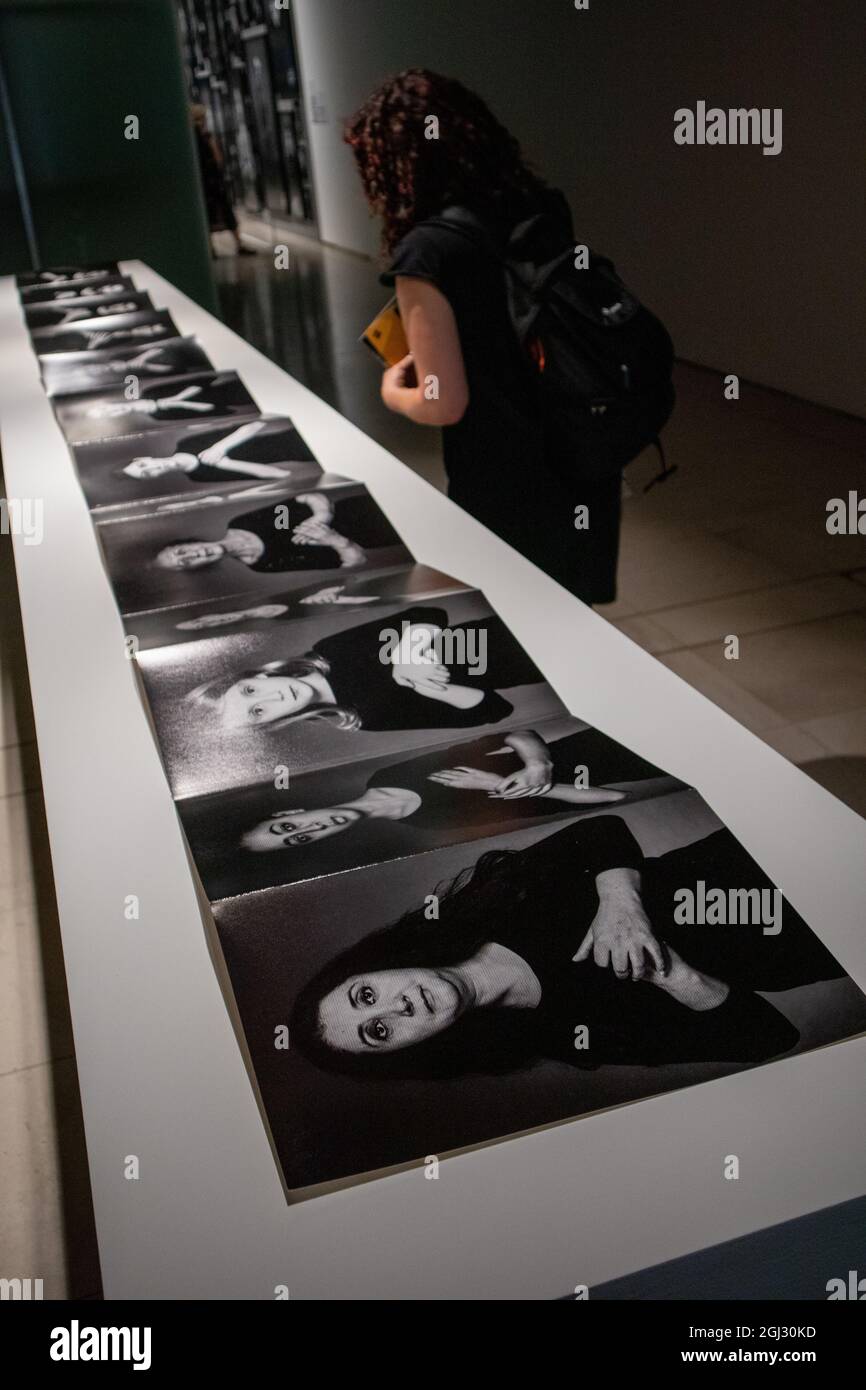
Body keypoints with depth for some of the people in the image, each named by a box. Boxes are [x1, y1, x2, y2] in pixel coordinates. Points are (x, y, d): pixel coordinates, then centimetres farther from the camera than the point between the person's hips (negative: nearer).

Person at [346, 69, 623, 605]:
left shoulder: (426, 254, -19)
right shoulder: (545, 209, 1)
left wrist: (392, 390, 2)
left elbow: (444, 405, -20)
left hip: (505, 491, -6)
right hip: (583, 464, 7)